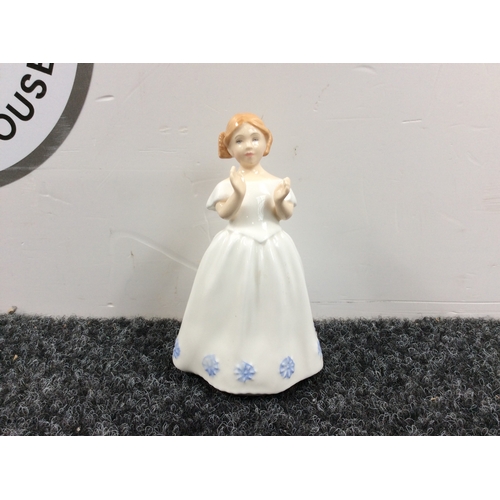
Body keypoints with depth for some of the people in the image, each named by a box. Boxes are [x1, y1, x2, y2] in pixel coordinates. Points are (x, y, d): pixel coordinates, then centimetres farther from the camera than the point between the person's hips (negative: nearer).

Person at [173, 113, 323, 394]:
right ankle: (230, 354, 22)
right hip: (236, 250, -2)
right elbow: (224, 213, -16)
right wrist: (239, 194, -31)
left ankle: (278, 357, 28)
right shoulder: (230, 183, -4)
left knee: (272, 303, 11)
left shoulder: (276, 182, 1)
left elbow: (286, 215, -3)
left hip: (272, 249, 2)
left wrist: (280, 201, -22)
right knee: (236, 304, 4)